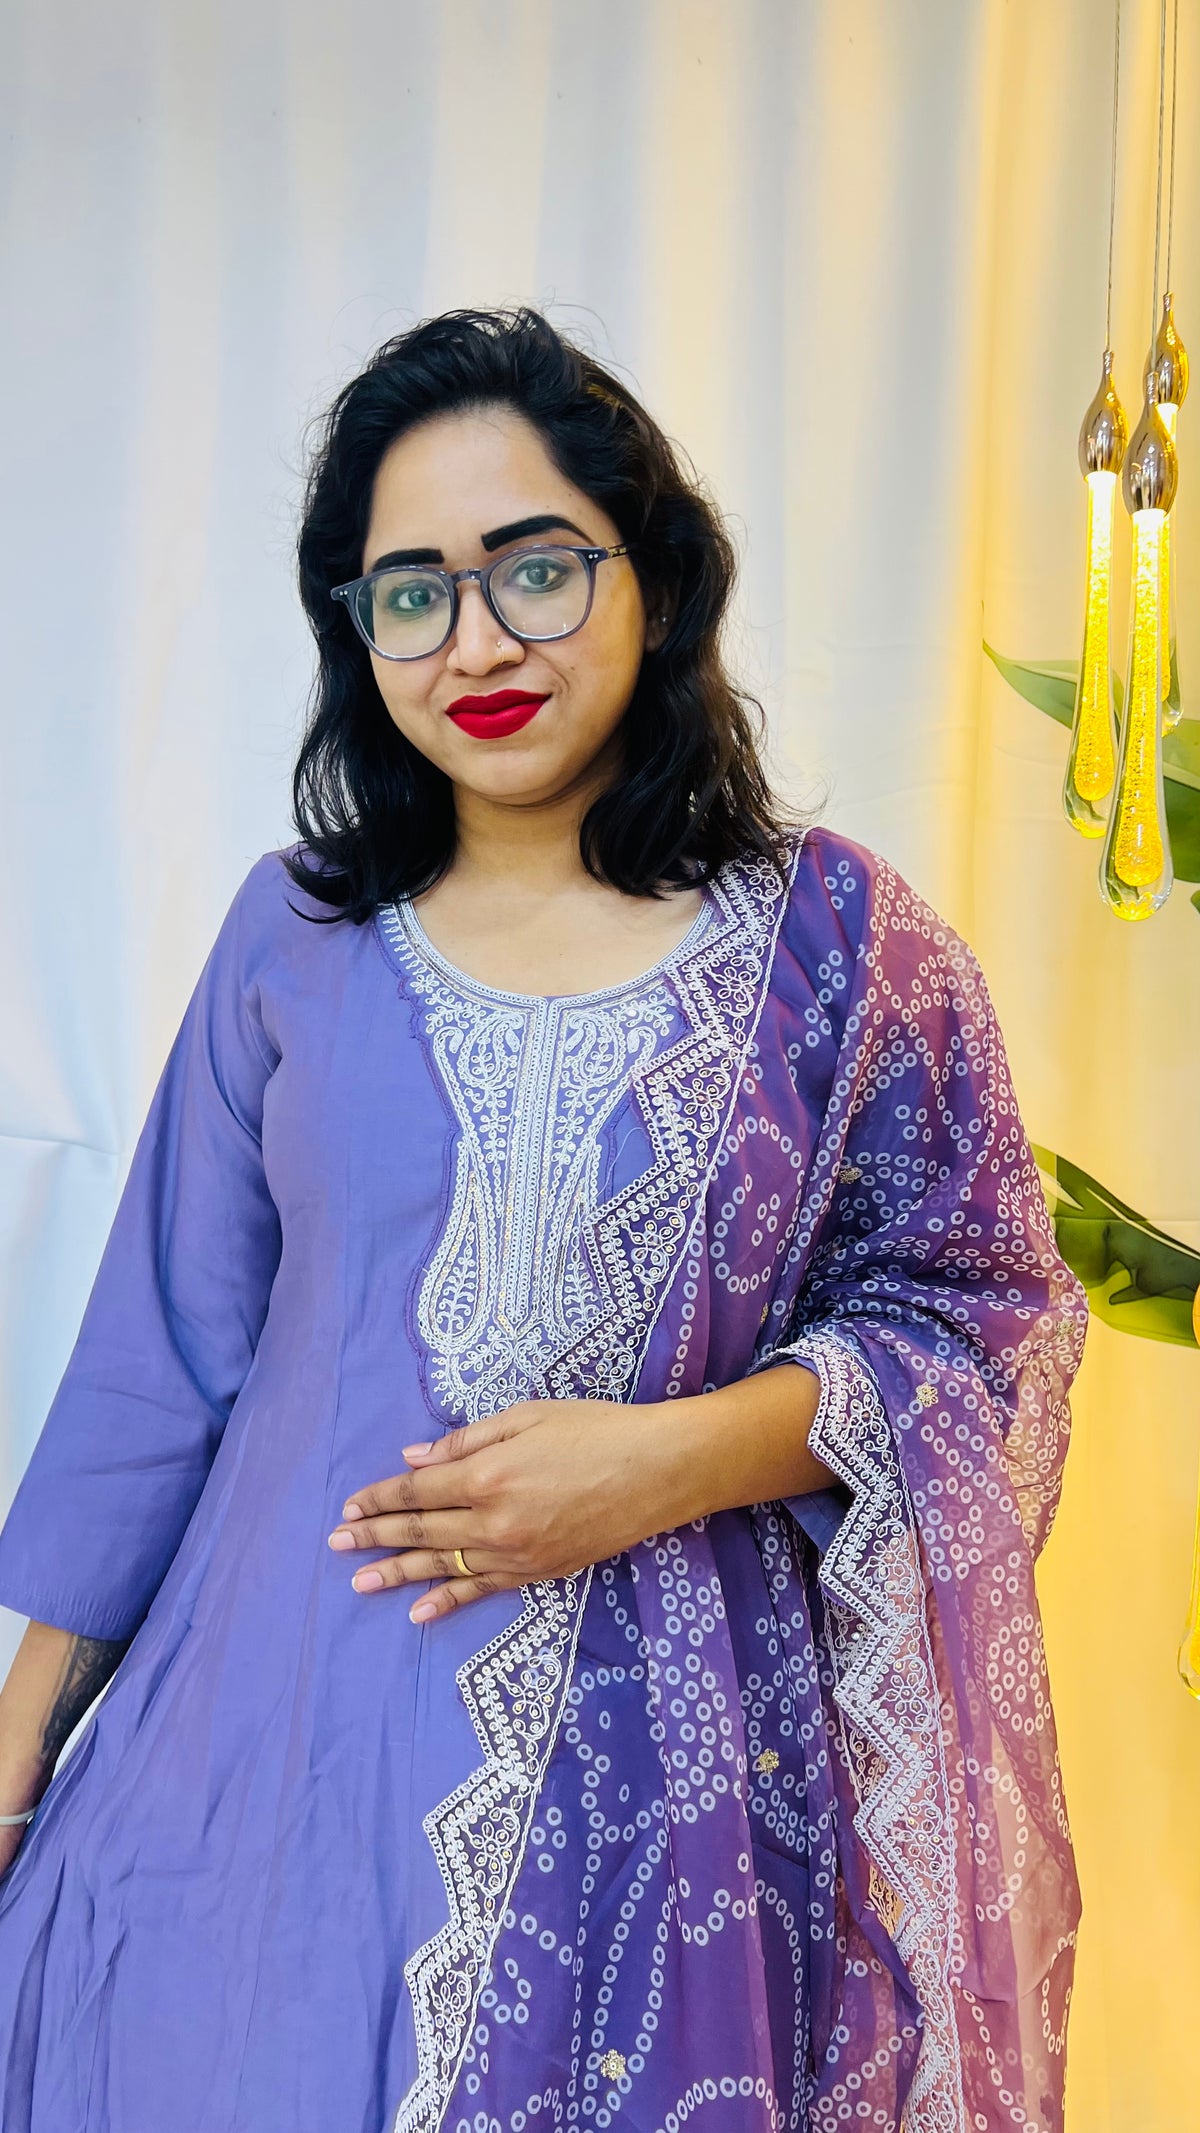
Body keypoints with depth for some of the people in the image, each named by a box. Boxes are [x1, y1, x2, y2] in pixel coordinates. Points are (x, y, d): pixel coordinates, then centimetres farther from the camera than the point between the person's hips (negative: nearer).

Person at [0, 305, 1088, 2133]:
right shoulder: (295, 935, 1)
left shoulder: (844, 944, -5)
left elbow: (989, 1314, -2)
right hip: (291, 1740, 2)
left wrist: (675, 1457, -17)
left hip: (676, 1768, -1)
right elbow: (168, 1353, 6)